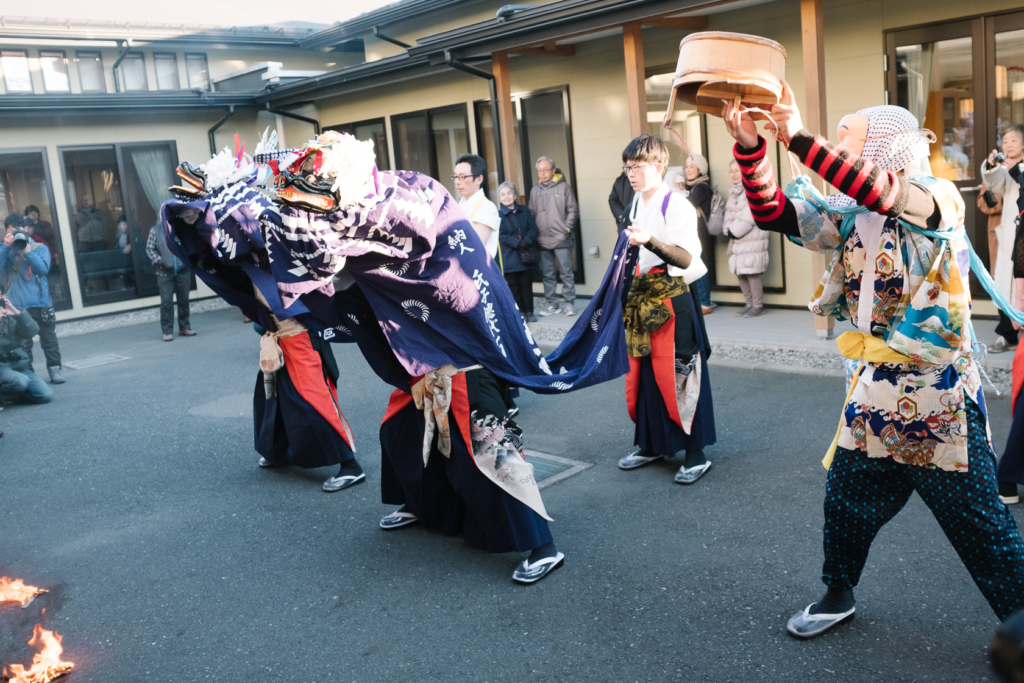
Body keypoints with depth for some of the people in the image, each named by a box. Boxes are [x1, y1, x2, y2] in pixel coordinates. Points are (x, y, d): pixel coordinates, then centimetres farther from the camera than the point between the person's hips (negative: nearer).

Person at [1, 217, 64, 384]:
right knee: (22, 341, 4)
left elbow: (43, 268, -10)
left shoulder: (39, 248, 5)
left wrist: (27, 251, -16)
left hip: (40, 302, -1)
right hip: (16, 305, 1)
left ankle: (55, 369, 11)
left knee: (48, 338, 4)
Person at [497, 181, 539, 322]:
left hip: (526, 256, 2)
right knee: (514, 286, 5)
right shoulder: (498, 215, -4)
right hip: (510, 257, -2)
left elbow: (533, 228, 1)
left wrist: (527, 241, -17)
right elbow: (501, 236, -10)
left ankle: (529, 311, 15)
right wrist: (518, 243, -20)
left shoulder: (524, 211, 7)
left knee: (527, 284, 6)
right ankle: (520, 312, 14)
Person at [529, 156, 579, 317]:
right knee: (547, 275, 9)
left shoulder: (563, 187, -1)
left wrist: (567, 228, -7)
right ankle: (551, 304, 16)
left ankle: (569, 303, 7)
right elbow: (532, 214, 14)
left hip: (561, 239, -4)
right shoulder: (534, 190, 10)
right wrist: (534, 233, 5)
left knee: (566, 273, -1)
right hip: (543, 241, 4)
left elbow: (573, 210, -1)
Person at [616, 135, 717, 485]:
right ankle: (651, 445, 24)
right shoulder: (636, 204, 13)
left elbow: (685, 259, -22)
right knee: (642, 374, 11)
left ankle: (695, 453, 6)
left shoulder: (676, 205, -11)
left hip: (671, 300, -7)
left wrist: (650, 241, -34)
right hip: (641, 299, 8)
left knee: (678, 376, -4)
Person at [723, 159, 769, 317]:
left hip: (752, 239, -8)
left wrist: (734, 231, -12)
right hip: (737, 241, 8)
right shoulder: (733, 191, 15)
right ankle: (749, 304, 18)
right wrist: (728, 229, -3)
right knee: (739, 273, 8)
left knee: (752, 274, -8)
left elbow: (749, 217, -17)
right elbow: (729, 213, 14)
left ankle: (758, 306, 2)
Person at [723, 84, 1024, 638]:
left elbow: (879, 192, -36)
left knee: (980, 524, 6)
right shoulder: (850, 215, 3)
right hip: (875, 393, 6)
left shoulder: (940, 201, -15)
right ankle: (838, 594, 38)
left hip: (938, 397, -6)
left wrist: (798, 139, -39)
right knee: (845, 501, 16)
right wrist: (749, 147, -15)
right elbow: (772, 213, -2)